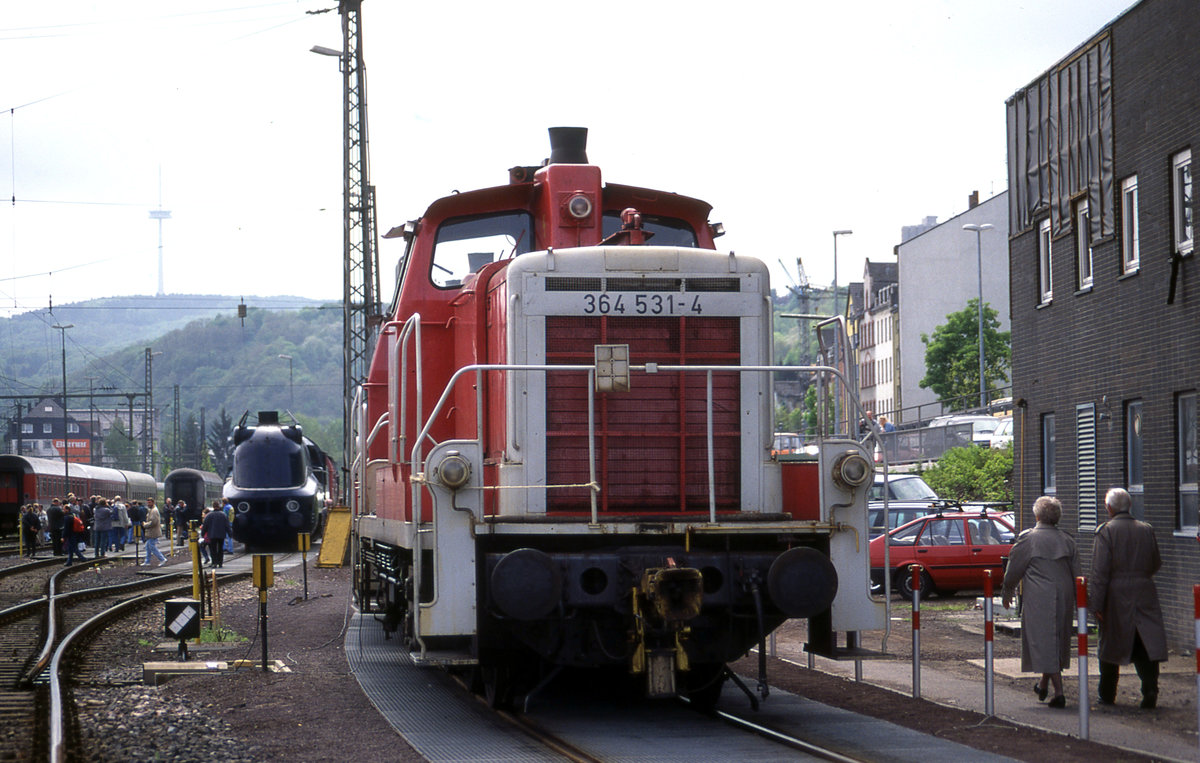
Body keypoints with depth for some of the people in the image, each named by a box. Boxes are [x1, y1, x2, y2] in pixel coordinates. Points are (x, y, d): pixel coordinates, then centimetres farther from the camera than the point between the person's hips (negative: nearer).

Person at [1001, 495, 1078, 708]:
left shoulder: (1028, 539, -8)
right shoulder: (1067, 540, 6)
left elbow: (1014, 569, -1)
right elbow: (1076, 573, 9)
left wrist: (1007, 593, 14)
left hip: (1039, 599, -6)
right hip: (1064, 598, 6)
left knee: (1044, 643, -4)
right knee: (1057, 640, 18)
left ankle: (1059, 692, -13)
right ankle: (1043, 685, 33)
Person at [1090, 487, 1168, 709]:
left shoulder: (1106, 531, -8)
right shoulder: (1146, 530, 5)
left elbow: (1100, 570, -12)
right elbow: (1156, 564, 15)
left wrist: (1096, 603, -12)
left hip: (1116, 596, -3)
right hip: (1144, 595, 3)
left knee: (1111, 644, 9)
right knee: (1147, 643, 1)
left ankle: (1107, 694, 19)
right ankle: (1150, 688, -16)